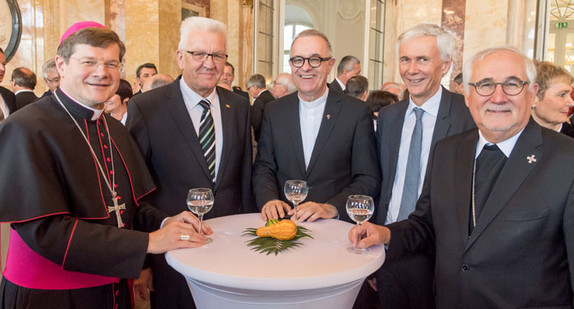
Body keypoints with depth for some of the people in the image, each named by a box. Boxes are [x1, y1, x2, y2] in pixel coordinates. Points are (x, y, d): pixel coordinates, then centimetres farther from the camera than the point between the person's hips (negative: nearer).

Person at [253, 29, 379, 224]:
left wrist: (332, 208, -16)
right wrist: (269, 199, -10)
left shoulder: (357, 112, 0)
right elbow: (263, 168, 10)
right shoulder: (274, 111, 9)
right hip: (283, 222, 3)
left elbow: (368, 178, -1)